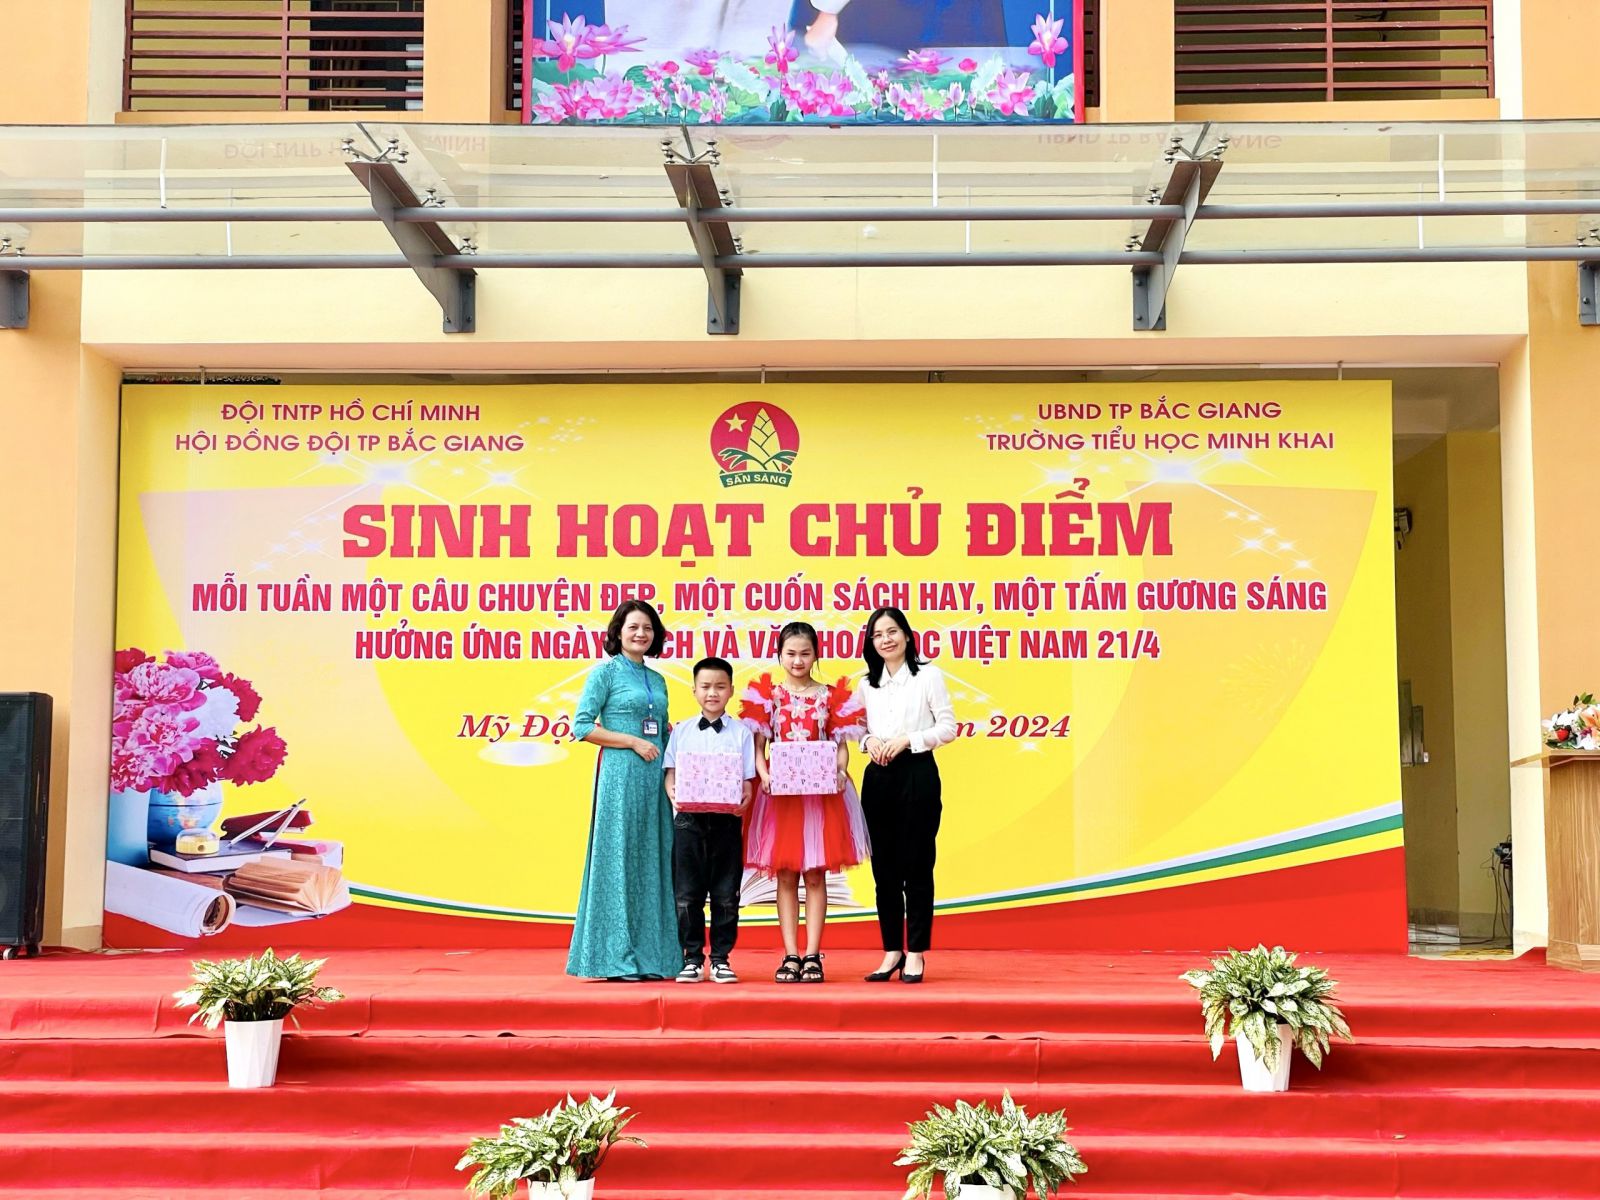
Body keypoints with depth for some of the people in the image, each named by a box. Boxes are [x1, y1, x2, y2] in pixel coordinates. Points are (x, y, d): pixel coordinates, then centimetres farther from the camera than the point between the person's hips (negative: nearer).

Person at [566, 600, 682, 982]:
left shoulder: (657, 680, 18)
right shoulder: (606, 672, 0)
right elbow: (582, 726, -8)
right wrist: (633, 741, -12)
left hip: (654, 777, 6)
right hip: (619, 775, -6)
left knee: (652, 860, 5)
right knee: (617, 859, -6)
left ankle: (650, 955, 9)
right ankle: (614, 957, -2)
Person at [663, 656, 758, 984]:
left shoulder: (741, 732, 5)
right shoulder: (681, 731, 9)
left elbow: (748, 780, 1)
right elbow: (671, 772, 6)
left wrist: (745, 800, -18)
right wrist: (673, 793, -13)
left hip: (727, 820, -1)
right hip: (688, 818, 1)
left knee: (725, 895, 3)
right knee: (688, 894, 3)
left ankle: (721, 959, 12)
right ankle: (692, 959, 12)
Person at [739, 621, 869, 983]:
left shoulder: (830, 696, 6)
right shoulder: (767, 694, 5)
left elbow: (841, 746, 5)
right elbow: (758, 746, 2)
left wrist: (839, 772, -14)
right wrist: (763, 774, -16)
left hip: (821, 794, 0)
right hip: (780, 793, 0)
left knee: (816, 874, 1)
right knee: (785, 875, 2)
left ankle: (812, 955, 4)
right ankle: (790, 955, 5)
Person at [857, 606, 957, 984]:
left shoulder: (928, 675, -1)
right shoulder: (867, 684, 13)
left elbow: (948, 728, -4)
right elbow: (859, 729, 16)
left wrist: (908, 740, -15)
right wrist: (869, 741, -6)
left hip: (918, 775, -4)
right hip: (877, 778, 5)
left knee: (916, 865, -2)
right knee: (884, 867, 6)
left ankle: (916, 953, 5)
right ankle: (891, 951, 14)